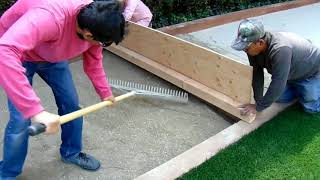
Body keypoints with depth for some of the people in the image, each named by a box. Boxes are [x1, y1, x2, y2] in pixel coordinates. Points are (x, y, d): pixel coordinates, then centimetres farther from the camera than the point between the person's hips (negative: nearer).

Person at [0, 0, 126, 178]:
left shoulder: (94, 21, -21)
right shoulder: (51, 17, -45)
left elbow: (93, 64, -2)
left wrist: (105, 93, 3)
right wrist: (36, 110, -60)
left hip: (52, 56, 6)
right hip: (16, 53, -6)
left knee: (71, 104, 5)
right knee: (21, 120, -11)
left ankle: (72, 153, 31)